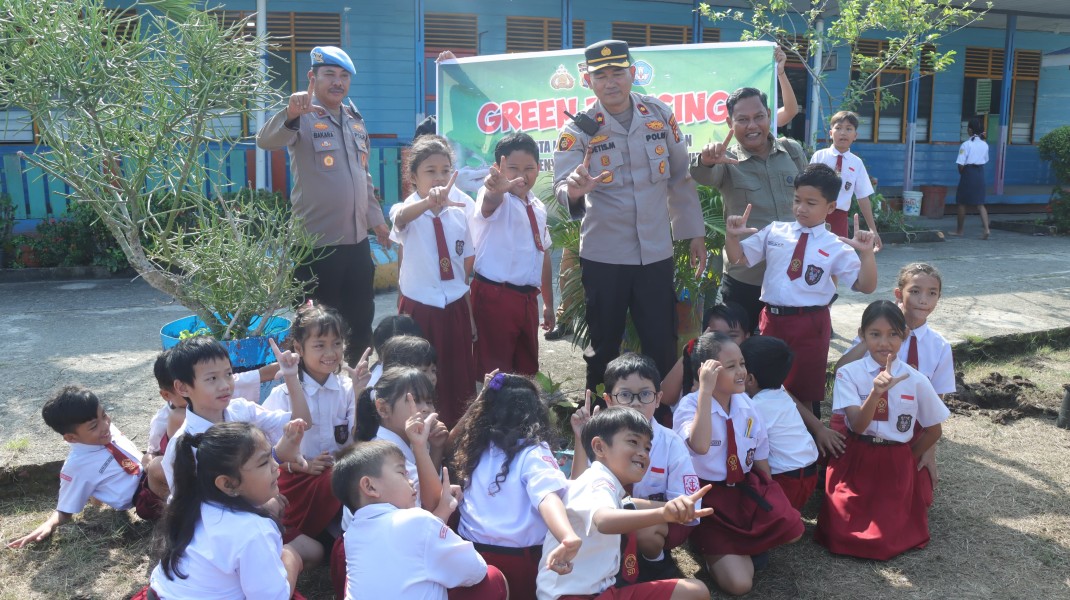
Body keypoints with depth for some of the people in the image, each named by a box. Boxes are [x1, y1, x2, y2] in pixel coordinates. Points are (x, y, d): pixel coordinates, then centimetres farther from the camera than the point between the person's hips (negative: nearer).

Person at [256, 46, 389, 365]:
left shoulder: (356, 120, 13)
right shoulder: (302, 117, -8)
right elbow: (267, 141, -29)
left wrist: (376, 218, 20)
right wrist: (289, 114, -47)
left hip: (357, 240, 7)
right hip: (316, 244, -7)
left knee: (361, 320, 18)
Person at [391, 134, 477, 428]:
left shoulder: (458, 214, 3)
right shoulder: (409, 210, -9)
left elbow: (467, 268, 8)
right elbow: (402, 217, -36)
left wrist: (470, 315, 7)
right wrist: (429, 202, -58)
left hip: (456, 310, 4)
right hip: (419, 311, -3)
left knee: (459, 382, 10)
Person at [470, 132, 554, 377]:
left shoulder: (538, 208, 12)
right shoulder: (497, 199, -10)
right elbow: (490, 202, -36)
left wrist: (548, 303, 22)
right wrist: (495, 189, -60)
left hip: (528, 298, 8)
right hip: (494, 297, -7)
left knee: (527, 369, 19)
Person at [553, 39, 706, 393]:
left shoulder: (661, 115, 2)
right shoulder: (579, 129, -6)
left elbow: (680, 177, 9)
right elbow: (561, 184, -18)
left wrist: (694, 234, 9)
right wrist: (574, 191, -42)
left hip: (656, 253, 2)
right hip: (603, 256, -2)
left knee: (663, 348, 7)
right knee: (604, 347, 11)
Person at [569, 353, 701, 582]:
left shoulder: (672, 444, -19)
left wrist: (636, 504, -29)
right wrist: (581, 439, -30)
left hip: (663, 523, -2)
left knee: (644, 529, -33)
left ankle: (655, 562, -1)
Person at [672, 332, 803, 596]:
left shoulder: (747, 405, 2)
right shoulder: (690, 405, -16)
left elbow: (760, 460, 12)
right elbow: (700, 446, -38)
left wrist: (770, 497, 8)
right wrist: (705, 390, -38)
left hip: (747, 489, 6)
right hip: (709, 497, -5)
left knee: (791, 528, -22)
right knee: (739, 582, -17)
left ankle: (737, 546, 6)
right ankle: (714, 547, 15)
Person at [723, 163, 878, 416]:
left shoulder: (836, 247, -6)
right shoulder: (774, 231, 2)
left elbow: (865, 286, -10)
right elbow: (739, 259, 6)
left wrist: (866, 254, -24)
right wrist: (732, 236, -12)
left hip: (809, 324, -2)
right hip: (772, 318, 2)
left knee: (805, 390, 15)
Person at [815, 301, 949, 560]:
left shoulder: (916, 381, -5)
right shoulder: (849, 374, -9)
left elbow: (933, 431, 8)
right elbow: (857, 424, -21)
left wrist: (906, 459, 5)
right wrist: (876, 392, -35)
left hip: (896, 467, 1)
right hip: (854, 462, 0)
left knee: (884, 541, -8)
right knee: (840, 535, -9)